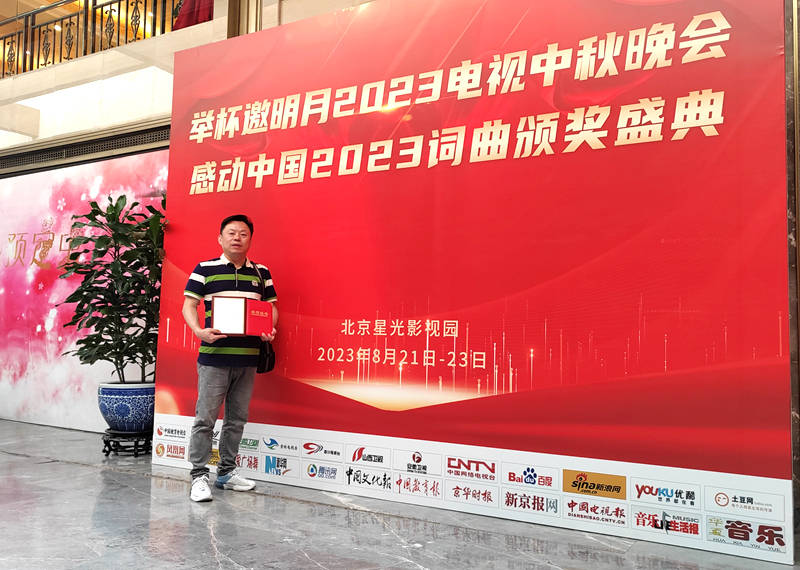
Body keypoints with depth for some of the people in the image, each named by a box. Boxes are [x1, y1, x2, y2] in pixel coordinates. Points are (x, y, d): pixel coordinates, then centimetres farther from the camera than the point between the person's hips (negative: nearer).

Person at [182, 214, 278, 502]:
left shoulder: (261, 273, 11)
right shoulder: (205, 269, 1)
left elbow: (272, 306, 16)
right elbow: (189, 305, -1)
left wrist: (270, 329, -4)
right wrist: (199, 331, -18)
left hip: (247, 358, 4)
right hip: (214, 356, -4)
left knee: (237, 418, 12)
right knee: (205, 418, -2)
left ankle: (227, 472, 25)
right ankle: (199, 475, 9)